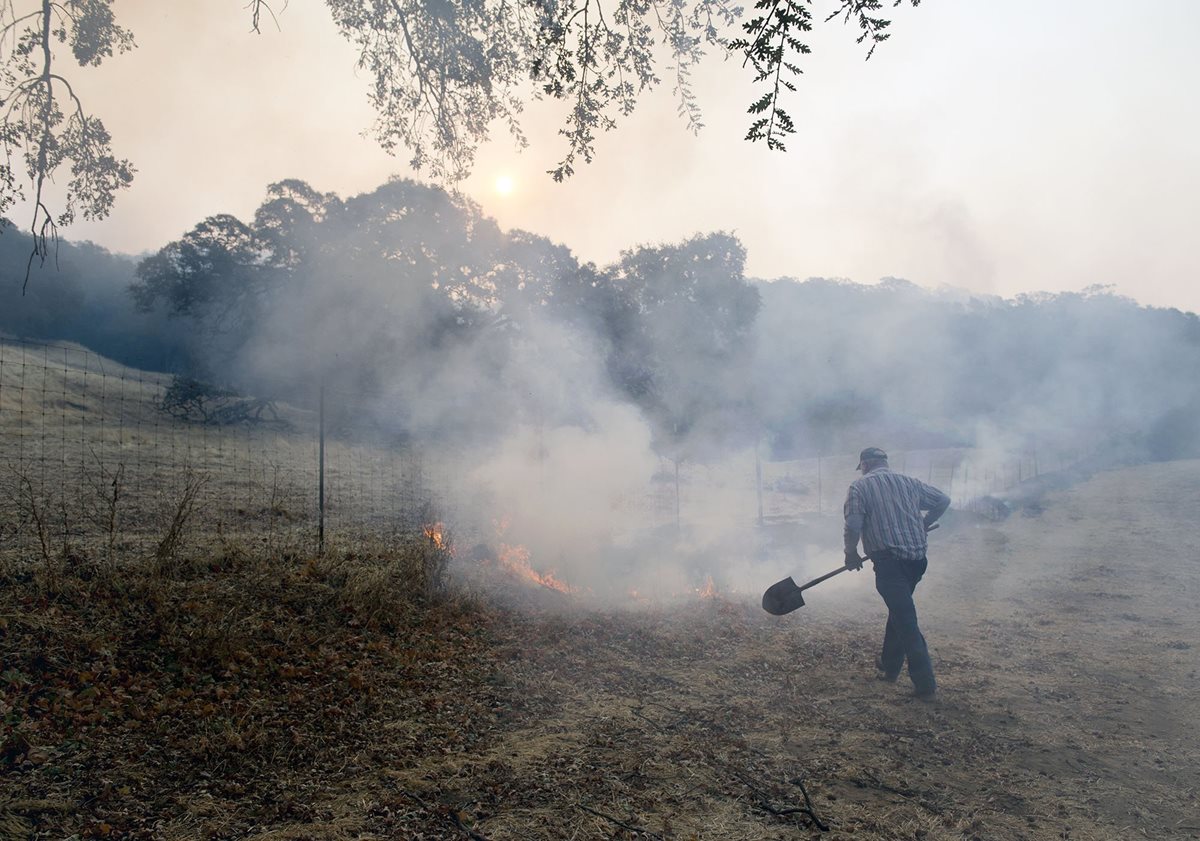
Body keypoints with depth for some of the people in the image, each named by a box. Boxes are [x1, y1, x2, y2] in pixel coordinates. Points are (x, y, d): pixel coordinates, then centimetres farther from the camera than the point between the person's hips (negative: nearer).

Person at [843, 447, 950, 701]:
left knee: (906, 621, -3)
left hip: (889, 561, -6)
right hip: (917, 558, 6)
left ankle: (925, 684, -1)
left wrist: (851, 554, 5)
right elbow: (943, 500, 18)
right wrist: (923, 525, 29)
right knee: (900, 611, 22)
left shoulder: (860, 486, -2)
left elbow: (853, 526, -10)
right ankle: (889, 665, 33)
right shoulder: (909, 482, 13)